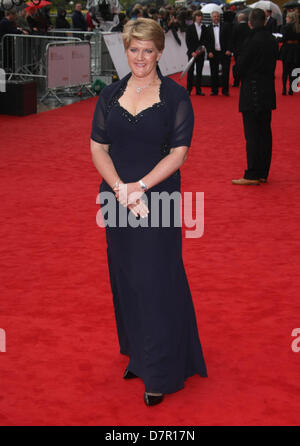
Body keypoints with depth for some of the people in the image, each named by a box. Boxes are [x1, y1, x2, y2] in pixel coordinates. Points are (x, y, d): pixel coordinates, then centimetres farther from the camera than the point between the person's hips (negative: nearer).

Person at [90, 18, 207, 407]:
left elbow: (179, 153, -8)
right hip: (117, 198, 4)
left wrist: (139, 187, -17)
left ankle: (161, 374, 8)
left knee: (155, 281, -3)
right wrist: (121, 190, -12)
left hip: (158, 199, -4)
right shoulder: (110, 94, 7)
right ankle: (137, 355, 31)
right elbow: (98, 148, 3)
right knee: (125, 279, 12)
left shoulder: (175, 96, -3)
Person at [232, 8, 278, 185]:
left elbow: (240, 66, -12)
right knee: (265, 133, 11)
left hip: (252, 93, -7)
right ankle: (263, 173, 17)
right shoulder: (272, 40, 6)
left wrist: (239, 75, 8)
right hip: (268, 92, 7)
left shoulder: (253, 41, -16)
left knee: (252, 135, -4)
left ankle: (252, 176, -3)